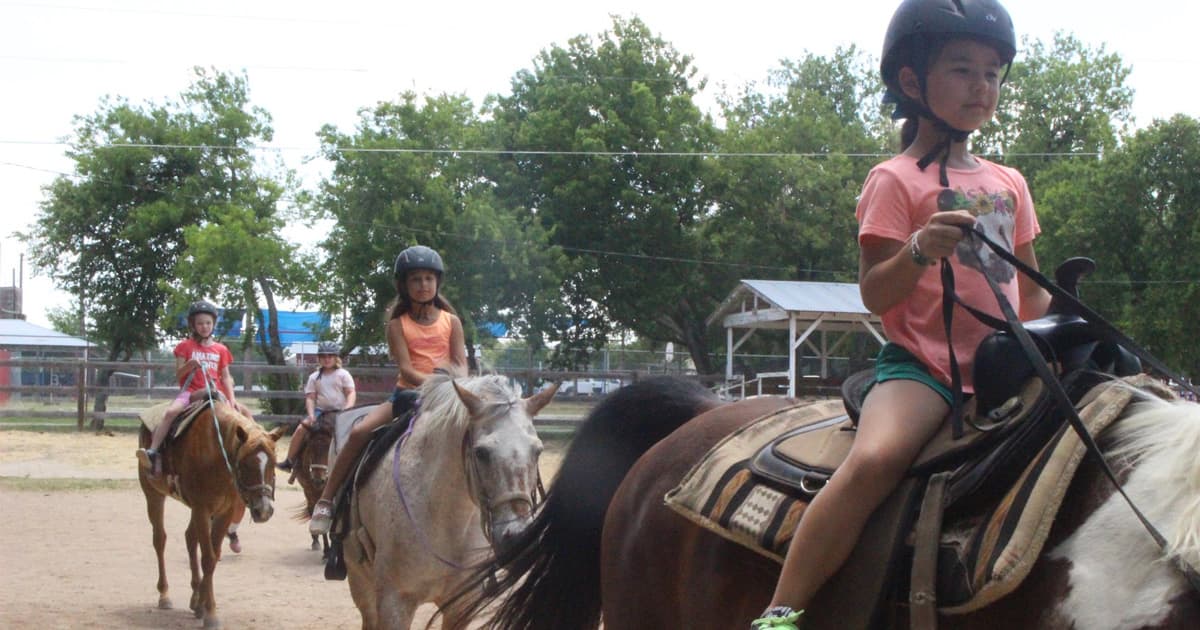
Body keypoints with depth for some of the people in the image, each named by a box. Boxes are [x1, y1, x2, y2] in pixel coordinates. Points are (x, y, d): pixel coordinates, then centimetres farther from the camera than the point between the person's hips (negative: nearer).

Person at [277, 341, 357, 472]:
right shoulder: (314, 377, 10)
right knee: (301, 428, -16)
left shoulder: (343, 374, 3)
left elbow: (351, 393, -3)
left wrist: (347, 410, -21)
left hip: (340, 412, -2)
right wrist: (311, 415, -11)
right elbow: (310, 398, 5)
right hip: (320, 411, 2)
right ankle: (289, 461, -7)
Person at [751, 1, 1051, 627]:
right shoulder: (895, 181, 0)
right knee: (876, 458, -33)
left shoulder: (1008, 184, 18)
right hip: (921, 365, -6)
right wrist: (920, 250, -25)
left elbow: (1031, 294, 26)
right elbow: (875, 294, -7)